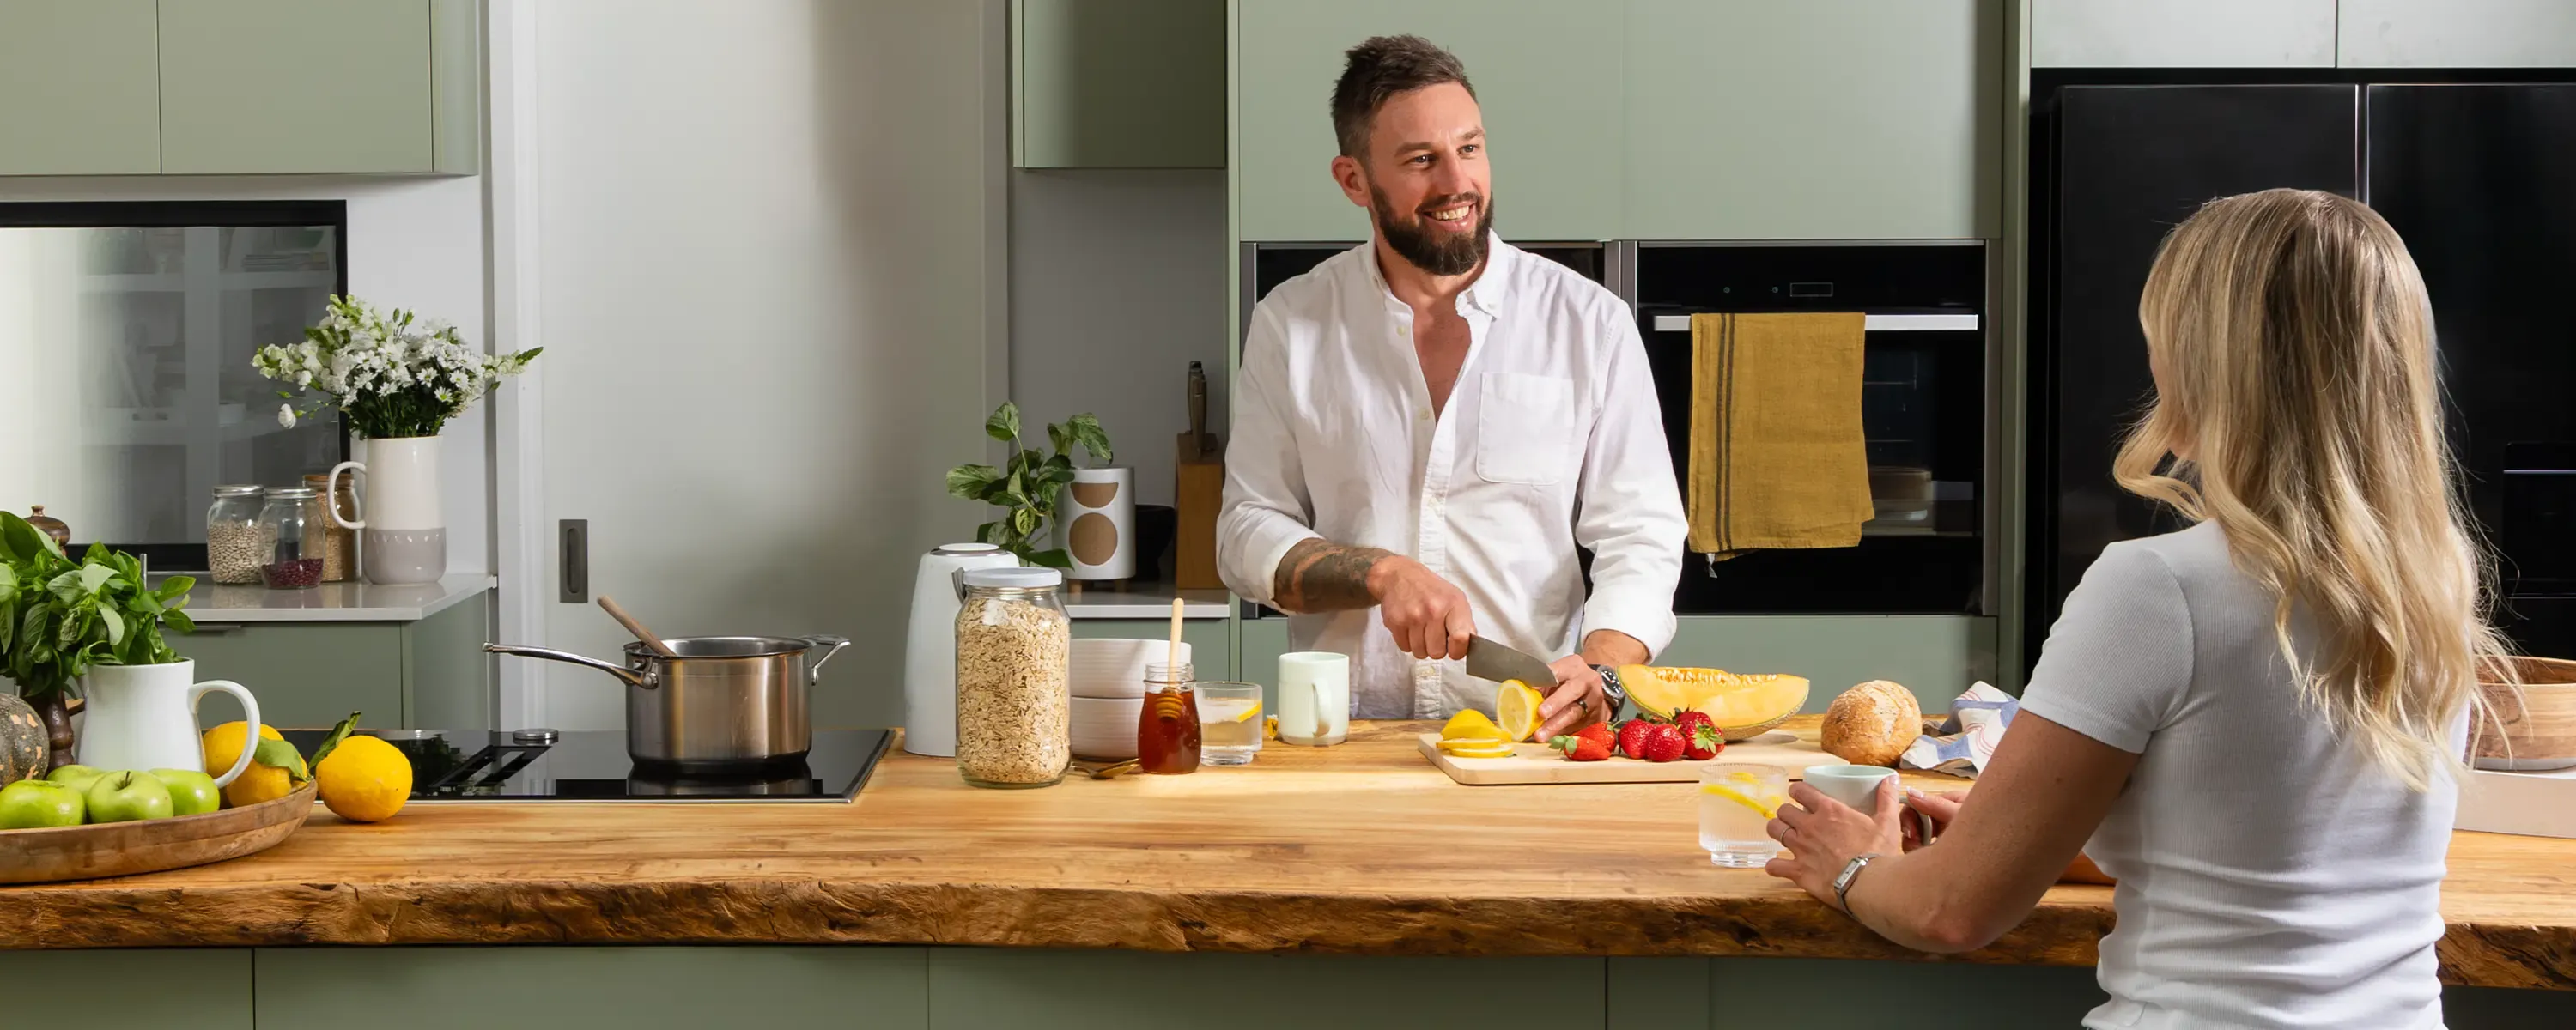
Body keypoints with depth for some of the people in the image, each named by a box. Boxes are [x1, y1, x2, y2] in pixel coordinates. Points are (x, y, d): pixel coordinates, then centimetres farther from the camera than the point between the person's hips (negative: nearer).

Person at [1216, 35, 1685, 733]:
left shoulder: (1591, 324, 6)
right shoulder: (1290, 326, 8)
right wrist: (1382, 573, -12)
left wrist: (1599, 673, -16)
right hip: (1348, 736, 0)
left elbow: (1640, 538, 4)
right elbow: (1247, 539, 8)